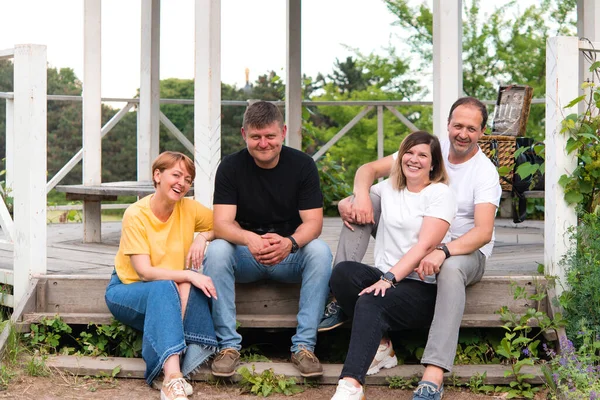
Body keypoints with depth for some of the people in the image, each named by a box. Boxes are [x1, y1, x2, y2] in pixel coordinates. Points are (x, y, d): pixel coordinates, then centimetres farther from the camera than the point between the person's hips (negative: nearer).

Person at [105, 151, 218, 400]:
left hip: (170, 291, 4)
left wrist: (202, 237, -13)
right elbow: (144, 272, -23)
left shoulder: (190, 209, -6)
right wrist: (189, 275, -32)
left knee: (189, 286, -30)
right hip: (128, 289, -4)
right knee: (163, 288, -36)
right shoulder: (135, 215, -18)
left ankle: (165, 372, -35)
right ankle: (173, 378, -50)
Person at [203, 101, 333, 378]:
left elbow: (313, 222, -14)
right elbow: (222, 223, -18)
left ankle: (304, 345, -26)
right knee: (217, 250, -30)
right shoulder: (231, 167, -7)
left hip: (290, 256, 0)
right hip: (245, 260, 0)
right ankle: (228, 345, -26)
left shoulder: (302, 165, -6)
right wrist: (249, 239, -42)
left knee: (320, 251, -30)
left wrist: (290, 242, -38)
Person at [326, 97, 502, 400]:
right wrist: (360, 196, -26)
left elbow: (484, 232, -27)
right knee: (364, 202, -12)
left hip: (464, 250, -5)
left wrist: (443, 252, -45)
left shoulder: (485, 172, -12)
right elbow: (369, 169, -2)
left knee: (451, 270, -43)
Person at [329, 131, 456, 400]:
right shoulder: (389, 188, 18)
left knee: (371, 303, -35)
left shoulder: (439, 193, 0)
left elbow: (425, 245, -12)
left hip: (421, 287, -5)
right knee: (342, 272, -27)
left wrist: (389, 278, -23)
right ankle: (380, 344, -14)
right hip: (384, 276, 5)